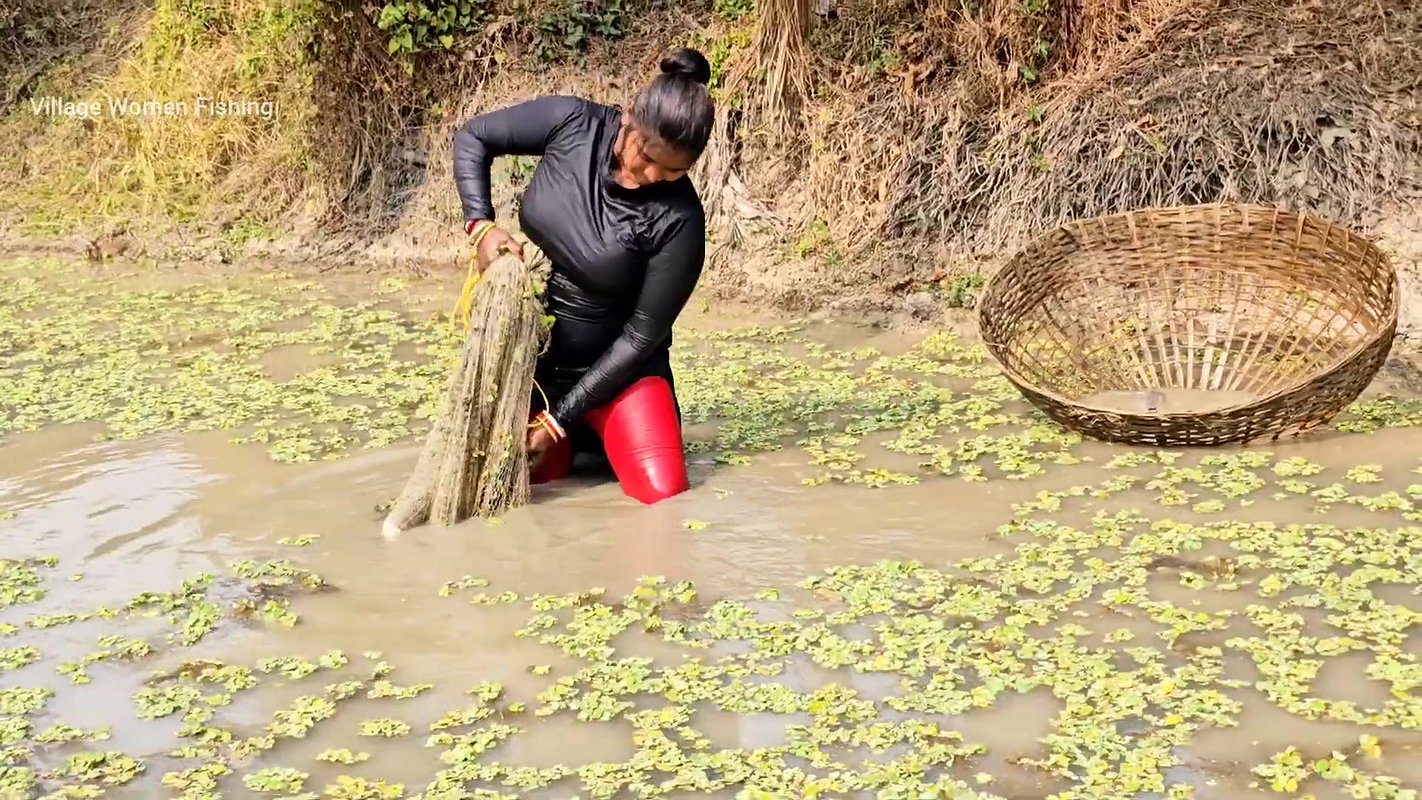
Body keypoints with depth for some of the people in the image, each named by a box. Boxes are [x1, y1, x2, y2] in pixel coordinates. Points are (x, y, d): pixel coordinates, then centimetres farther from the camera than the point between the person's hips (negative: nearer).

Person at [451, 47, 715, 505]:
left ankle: (603, 436, 18)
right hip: (529, 355, 2)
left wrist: (558, 419, -18)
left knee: (663, 495, -15)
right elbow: (472, 139, -2)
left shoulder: (679, 220, -23)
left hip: (616, 366, -1)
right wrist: (481, 226, -18)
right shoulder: (570, 123, -16)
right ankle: (571, 444, 26)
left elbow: (642, 334, -18)